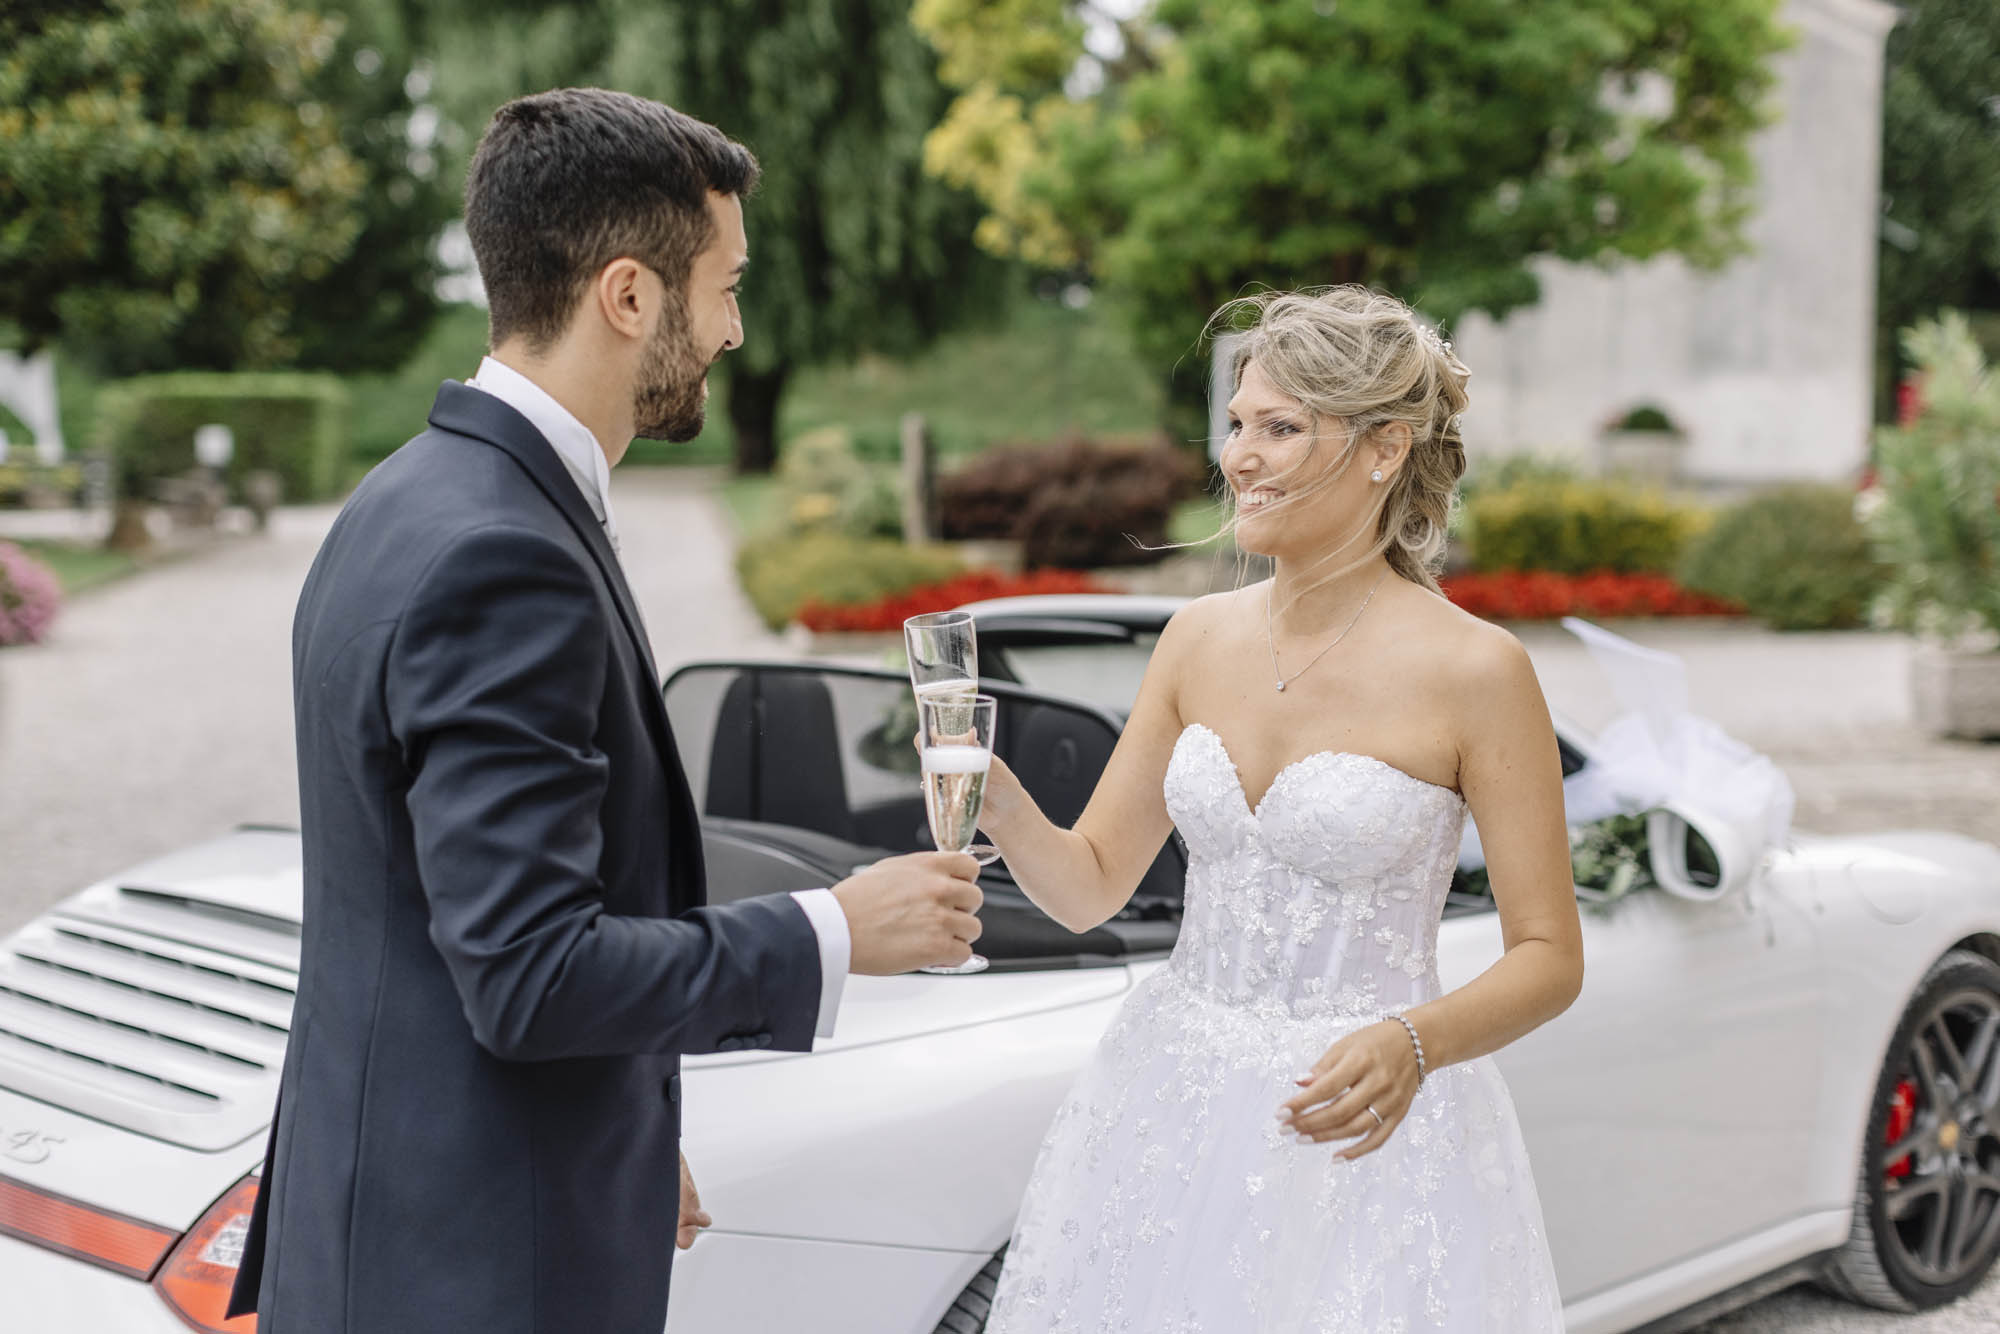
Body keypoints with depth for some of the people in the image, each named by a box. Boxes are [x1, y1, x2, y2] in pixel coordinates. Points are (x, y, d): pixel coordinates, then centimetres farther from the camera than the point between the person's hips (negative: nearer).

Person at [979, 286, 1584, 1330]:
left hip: (1357, 1131, -4)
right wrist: (996, 796, -12)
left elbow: (1549, 956, -8)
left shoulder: (1472, 670, -12)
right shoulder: (1200, 638, 3)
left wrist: (1413, 1046, -25)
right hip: (1170, 1114, 5)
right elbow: (1090, 885, 7)